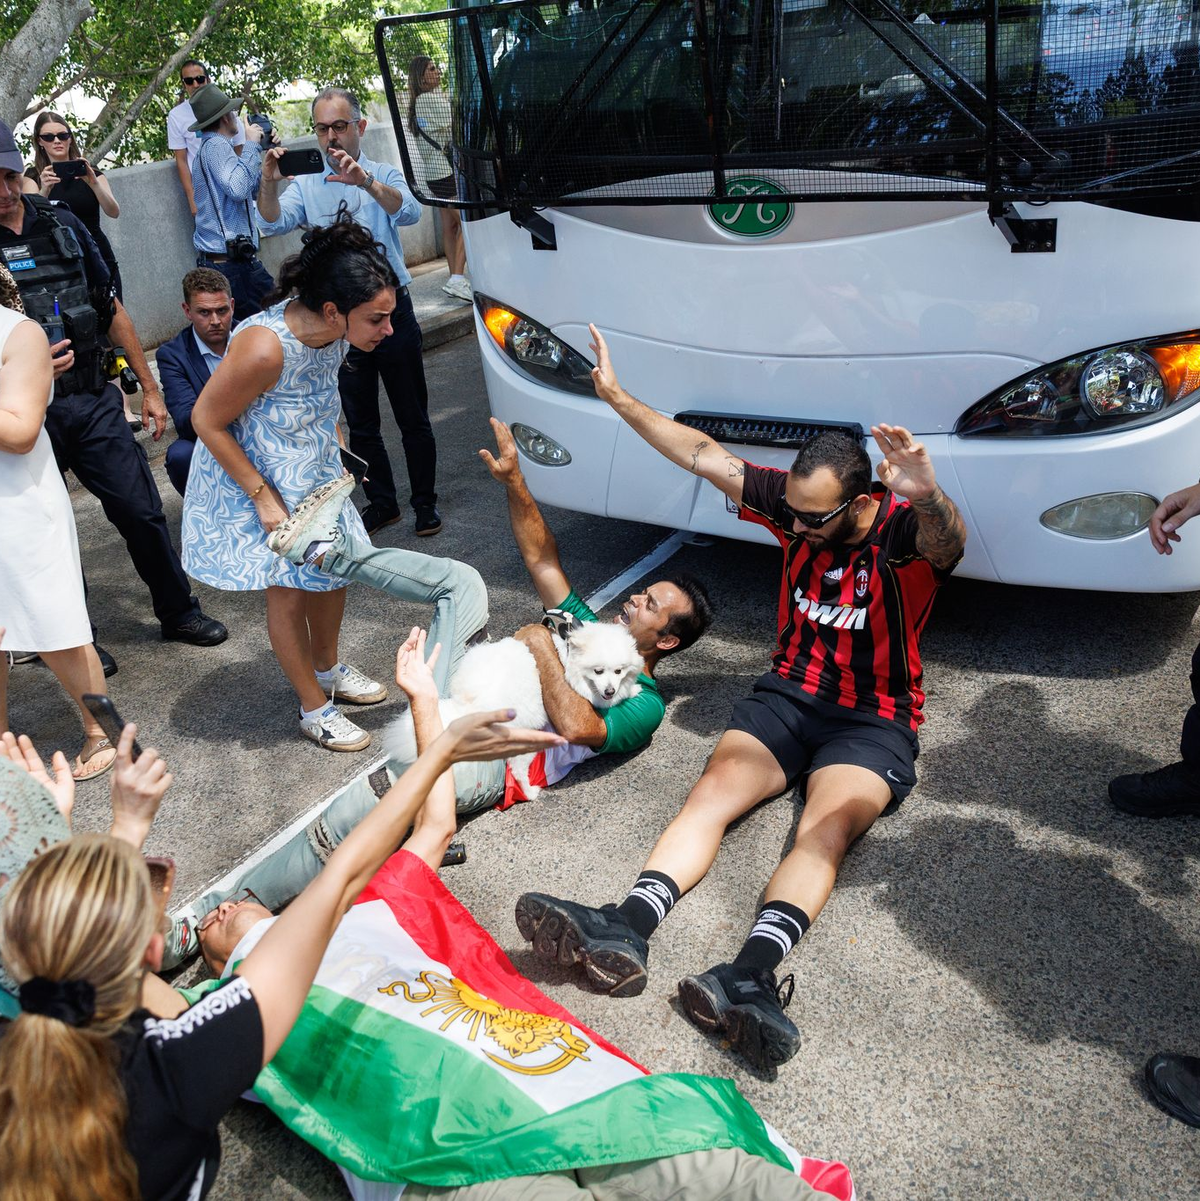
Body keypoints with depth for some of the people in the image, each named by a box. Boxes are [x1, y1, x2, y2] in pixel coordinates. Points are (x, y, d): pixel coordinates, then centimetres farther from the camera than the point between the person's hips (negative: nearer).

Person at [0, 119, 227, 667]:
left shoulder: (62, 223, 6)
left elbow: (110, 309, 13)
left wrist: (149, 387, 14)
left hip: (94, 401, 3)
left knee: (142, 511, 6)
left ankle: (178, 612, 25)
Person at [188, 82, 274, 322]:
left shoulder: (209, 147, 24)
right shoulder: (216, 145, -9)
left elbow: (253, 190, 24)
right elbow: (238, 188, -25)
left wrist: (262, 149, 19)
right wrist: (251, 145, -14)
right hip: (232, 262, -11)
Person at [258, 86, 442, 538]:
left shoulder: (383, 175, 2)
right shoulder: (306, 186, 7)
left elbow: (409, 213, -19)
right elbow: (274, 223, -10)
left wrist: (365, 181, -36)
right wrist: (269, 184, -29)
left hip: (392, 310, -2)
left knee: (412, 417, 5)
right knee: (360, 423, 10)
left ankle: (425, 502, 18)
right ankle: (382, 503, 24)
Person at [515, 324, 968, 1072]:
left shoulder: (906, 533, -15)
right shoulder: (795, 502, 0)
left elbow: (947, 543, -39)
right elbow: (703, 455, 1)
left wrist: (929, 497, -63)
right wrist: (620, 398, -1)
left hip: (874, 722, -4)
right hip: (788, 694, 4)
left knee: (829, 828, -31)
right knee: (715, 791, -22)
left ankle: (753, 972, -51)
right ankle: (627, 930, -42)